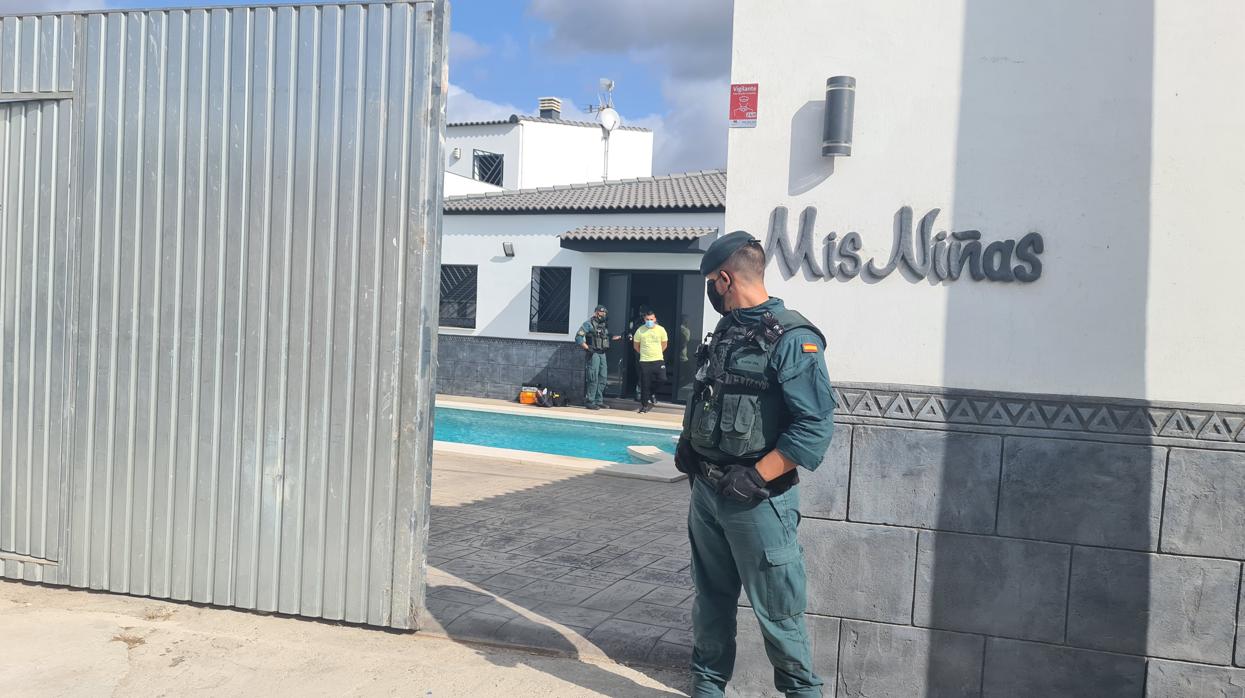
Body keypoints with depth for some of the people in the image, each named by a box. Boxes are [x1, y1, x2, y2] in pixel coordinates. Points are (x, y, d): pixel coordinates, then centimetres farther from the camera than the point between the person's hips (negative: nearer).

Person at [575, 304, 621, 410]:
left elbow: (607, 337, 23)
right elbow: (578, 338, -14)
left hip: (602, 354, 8)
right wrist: (587, 348, -18)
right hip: (593, 354, -8)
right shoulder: (589, 324, -8)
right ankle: (590, 402, -3)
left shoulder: (604, 325, 15)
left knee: (602, 378, 10)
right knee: (593, 378, -8)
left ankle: (599, 401, 19)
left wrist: (620, 336, 15)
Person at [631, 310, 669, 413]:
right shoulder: (640, 330, -3)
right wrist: (644, 353, 10)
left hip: (658, 360, 1)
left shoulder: (661, 330, -1)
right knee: (645, 384, 1)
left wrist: (656, 353, 10)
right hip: (644, 361, -1)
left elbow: (664, 344, 12)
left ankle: (653, 396, 20)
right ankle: (645, 405, 12)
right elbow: (635, 345, 9)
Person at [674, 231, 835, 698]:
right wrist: (687, 442, 8)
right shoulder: (725, 333, 11)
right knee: (711, 598, 18)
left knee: (776, 609, 1)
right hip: (706, 492, 8)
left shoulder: (792, 339, -15)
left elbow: (815, 426, -21)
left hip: (757, 501, -8)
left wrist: (756, 477, -22)